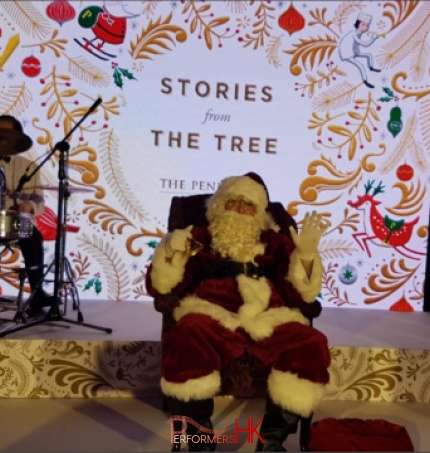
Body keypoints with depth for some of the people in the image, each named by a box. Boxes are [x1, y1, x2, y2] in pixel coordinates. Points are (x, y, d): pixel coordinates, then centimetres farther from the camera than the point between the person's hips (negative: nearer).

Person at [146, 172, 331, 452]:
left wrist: (306, 255, -4)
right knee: (187, 336, -34)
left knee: (311, 344, -26)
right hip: (214, 321, -2)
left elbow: (302, 293, 12)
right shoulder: (200, 239, 21)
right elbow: (161, 287, 10)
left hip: (269, 323, 2)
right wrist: (170, 253, -8)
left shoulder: (274, 243, 25)